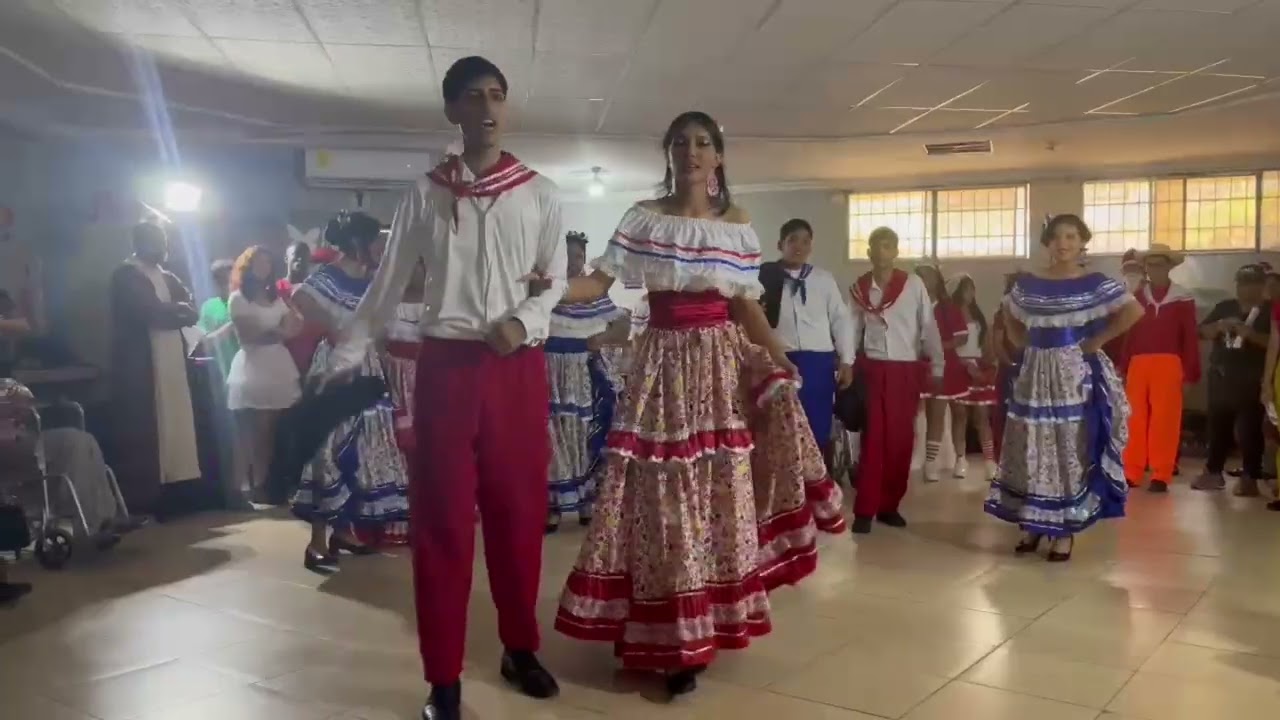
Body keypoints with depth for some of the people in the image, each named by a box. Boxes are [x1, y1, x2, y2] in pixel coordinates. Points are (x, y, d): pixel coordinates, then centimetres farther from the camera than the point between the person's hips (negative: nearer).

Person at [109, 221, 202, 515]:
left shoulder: (166, 277, 19)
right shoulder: (126, 275, -4)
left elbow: (190, 312, 8)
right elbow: (151, 312, -17)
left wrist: (167, 311, -11)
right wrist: (177, 309, 0)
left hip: (170, 362, 7)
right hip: (141, 366, -7)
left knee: (173, 426, 4)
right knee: (144, 434, -7)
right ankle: (141, 501, -2)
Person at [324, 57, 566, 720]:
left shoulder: (539, 193, 6)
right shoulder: (425, 194, 5)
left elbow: (556, 280, 9)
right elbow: (386, 286, 8)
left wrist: (522, 321, -10)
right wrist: (343, 359, 6)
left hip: (518, 366, 1)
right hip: (445, 364, 0)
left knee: (519, 510, 8)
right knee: (441, 518, 2)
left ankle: (519, 647, 27)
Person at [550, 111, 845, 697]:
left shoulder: (737, 226, 6)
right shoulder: (643, 218, 2)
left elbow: (748, 306, 5)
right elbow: (599, 282, -6)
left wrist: (781, 363, -6)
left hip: (721, 363, 2)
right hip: (664, 363, -1)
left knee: (717, 490, 3)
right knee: (662, 496, -1)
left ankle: (697, 629, 16)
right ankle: (671, 636, 12)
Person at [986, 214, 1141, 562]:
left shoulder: (1095, 284, -5)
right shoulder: (1028, 283, 6)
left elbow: (1134, 311, -14)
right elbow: (1010, 317, 21)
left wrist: (1097, 341, -13)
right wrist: (1023, 344, 6)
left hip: (1076, 374, -4)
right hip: (1036, 373, 4)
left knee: (1071, 449, 1)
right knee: (1032, 449, 7)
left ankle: (1065, 529, 8)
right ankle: (1033, 524, 18)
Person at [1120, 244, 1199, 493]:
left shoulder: (1183, 298, 3)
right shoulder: (1137, 296, 10)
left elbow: (1190, 337, 3)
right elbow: (1128, 334, 9)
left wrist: (1190, 374, -2)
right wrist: (1123, 368, 3)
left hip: (1168, 364, -2)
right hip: (1137, 364, 2)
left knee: (1164, 419, -4)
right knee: (1135, 418, 2)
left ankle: (1161, 476, 1)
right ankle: (1132, 473, 8)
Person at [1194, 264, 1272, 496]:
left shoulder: (1269, 312, 0)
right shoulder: (1224, 307, 13)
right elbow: (1203, 332, 6)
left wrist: (1251, 334, -24)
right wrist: (1220, 325, -12)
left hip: (1251, 380, -5)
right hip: (1221, 376, 5)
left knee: (1248, 428, -7)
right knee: (1218, 425, 11)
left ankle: (1250, 478, -1)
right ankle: (1214, 472, 22)